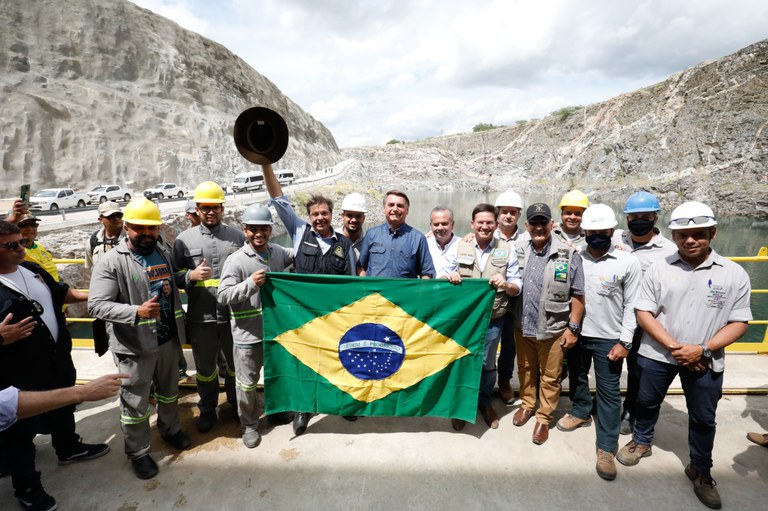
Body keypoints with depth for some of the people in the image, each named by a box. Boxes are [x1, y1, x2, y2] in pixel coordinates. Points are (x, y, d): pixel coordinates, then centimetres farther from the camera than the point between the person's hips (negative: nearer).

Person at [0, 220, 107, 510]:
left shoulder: (32, 269, 3)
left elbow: (60, 292, 17)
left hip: (57, 359, 7)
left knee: (62, 410, 27)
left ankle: (68, 448, 51)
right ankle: (26, 487, 30)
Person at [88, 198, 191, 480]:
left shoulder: (164, 253, 5)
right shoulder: (110, 262, -14)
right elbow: (96, 305, -19)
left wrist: (180, 328, 14)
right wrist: (136, 312, -34)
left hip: (168, 338, 6)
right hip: (135, 345, -5)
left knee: (169, 391, 23)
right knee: (135, 402, 11)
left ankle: (170, 428, 46)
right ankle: (138, 452, 30)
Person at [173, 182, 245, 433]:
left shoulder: (238, 236, 2)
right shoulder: (184, 239, 1)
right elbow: (173, 277, 3)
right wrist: (191, 275, -16)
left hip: (234, 315, 0)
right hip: (200, 318, 0)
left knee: (236, 364, 18)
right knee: (205, 368, 19)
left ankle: (236, 404, 41)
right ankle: (207, 409, 41)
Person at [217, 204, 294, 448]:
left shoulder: (278, 252, 1)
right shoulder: (236, 260, -14)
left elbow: (296, 254, 23)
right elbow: (222, 296, -17)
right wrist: (250, 283, -29)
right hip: (248, 334, -4)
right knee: (246, 383, 9)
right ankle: (249, 425, 31)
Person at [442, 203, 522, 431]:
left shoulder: (507, 250, -1)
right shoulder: (459, 247, -1)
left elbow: (517, 287, -1)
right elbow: (441, 277, 1)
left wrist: (506, 284, -23)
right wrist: (449, 276, -21)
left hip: (492, 319, 0)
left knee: (487, 364, 15)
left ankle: (485, 403, 39)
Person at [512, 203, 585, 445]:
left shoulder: (568, 254, -10)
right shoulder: (520, 251, 1)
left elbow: (577, 295, -7)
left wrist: (573, 328, -8)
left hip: (552, 330, -3)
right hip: (523, 327, 4)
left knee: (549, 377, 11)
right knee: (525, 370, 20)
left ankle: (543, 419, 29)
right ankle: (527, 405, 42)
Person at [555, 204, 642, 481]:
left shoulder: (628, 262, -9)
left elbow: (632, 306, -6)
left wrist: (625, 342, -8)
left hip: (608, 339, -3)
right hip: (576, 333, 3)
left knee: (609, 393, 6)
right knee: (577, 378, 22)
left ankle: (607, 448, 19)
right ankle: (581, 412, 48)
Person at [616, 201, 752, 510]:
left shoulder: (734, 274, -6)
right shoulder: (659, 269, -7)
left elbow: (739, 322, -4)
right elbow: (643, 312, -7)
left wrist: (703, 350, -17)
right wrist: (674, 346, -16)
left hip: (706, 360, 0)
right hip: (657, 354, 0)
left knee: (703, 418, 15)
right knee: (647, 401, 18)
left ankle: (700, 471, 38)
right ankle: (642, 441, 45)